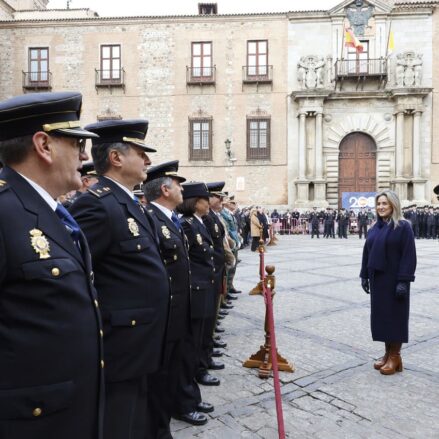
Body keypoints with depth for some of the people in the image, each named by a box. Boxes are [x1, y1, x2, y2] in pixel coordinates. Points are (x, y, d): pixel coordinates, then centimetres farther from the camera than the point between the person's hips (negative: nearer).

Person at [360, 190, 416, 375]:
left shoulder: (403, 226, -10)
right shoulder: (374, 228, 9)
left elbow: (409, 255, -14)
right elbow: (366, 253, 12)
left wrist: (403, 281, -19)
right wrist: (364, 276, 8)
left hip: (394, 279, -6)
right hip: (377, 279, 6)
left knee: (394, 315, 3)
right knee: (381, 314, 11)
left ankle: (395, 356, 16)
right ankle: (387, 353, 24)